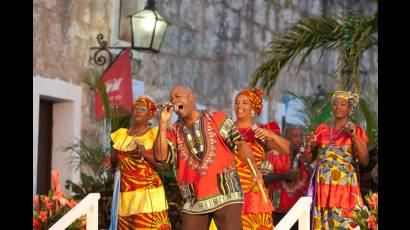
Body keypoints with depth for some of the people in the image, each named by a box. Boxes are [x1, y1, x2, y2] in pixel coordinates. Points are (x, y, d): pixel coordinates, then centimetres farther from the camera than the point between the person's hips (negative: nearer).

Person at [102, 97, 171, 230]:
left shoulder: (154, 134, 0)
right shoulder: (121, 135, 13)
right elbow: (114, 161, 23)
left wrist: (146, 154, -18)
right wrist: (109, 163, 1)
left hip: (147, 192, -4)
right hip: (125, 194, 4)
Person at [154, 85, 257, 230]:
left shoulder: (216, 118, 4)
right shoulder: (173, 133, 11)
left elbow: (239, 143, 0)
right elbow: (161, 156, -5)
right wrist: (163, 124, -8)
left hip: (225, 193, -3)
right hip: (194, 202, 3)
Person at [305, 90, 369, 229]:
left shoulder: (356, 131, 2)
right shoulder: (322, 129, 11)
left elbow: (365, 161, -7)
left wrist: (354, 137, -15)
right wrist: (309, 144, -5)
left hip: (344, 184, -3)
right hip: (322, 185, 3)